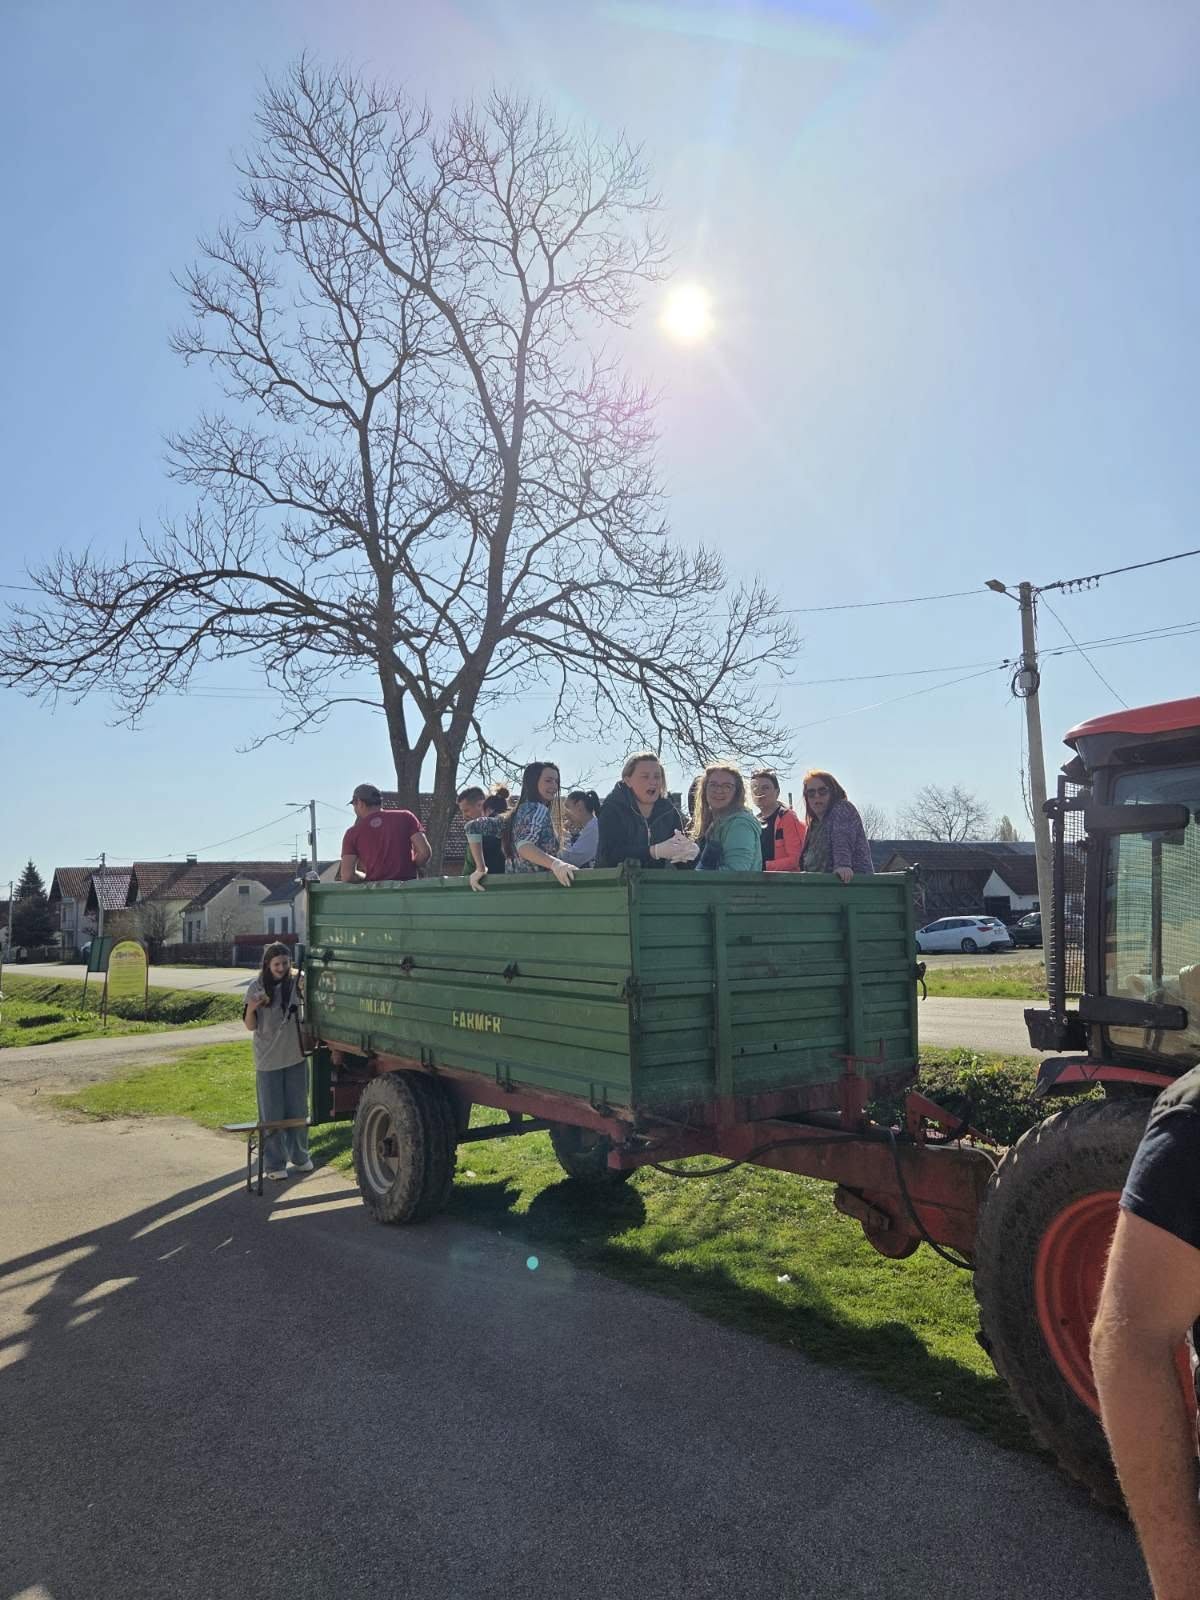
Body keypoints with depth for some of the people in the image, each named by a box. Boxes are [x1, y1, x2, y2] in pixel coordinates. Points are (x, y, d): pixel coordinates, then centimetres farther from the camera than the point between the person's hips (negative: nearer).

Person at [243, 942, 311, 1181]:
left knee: (298, 1110, 13)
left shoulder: (296, 984, -3)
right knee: (272, 1114, 4)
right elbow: (250, 1026, -4)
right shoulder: (256, 987, -7)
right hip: (268, 1060, -2)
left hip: (296, 1056, 2)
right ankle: (275, 1164, 15)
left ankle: (299, 1156, 29)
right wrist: (251, 1008, -25)